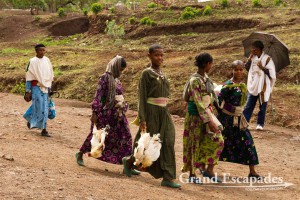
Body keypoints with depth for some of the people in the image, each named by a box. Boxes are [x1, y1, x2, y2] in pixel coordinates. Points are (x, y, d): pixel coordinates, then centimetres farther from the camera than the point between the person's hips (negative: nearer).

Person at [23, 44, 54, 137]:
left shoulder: (47, 60, 7)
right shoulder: (32, 62, -9)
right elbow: (28, 78, -8)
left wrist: (49, 87, 15)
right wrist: (28, 92, -10)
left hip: (45, 87, 6)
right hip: (36, 87, -6)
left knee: (44, 108, 8)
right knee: (40, 108, -8)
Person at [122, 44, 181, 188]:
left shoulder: (162, 74, 14)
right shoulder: (147, 73, -7)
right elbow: (142, 97, -10)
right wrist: (142, 119, -16)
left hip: (164, 112, 6)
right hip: (151, 111, -6)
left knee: (168, 143, -4)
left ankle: (168, 178, -4)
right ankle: (129, 161, 28)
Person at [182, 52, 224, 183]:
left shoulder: (205, 77, 7)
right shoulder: (195, 80, -19)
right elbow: (198, 103, -23)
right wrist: (208, 121, -26)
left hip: (206, 113, 8)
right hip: (196, 115, -8)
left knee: (216, 140, 0)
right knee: (195, 144, 2)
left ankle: (209, 170, 6)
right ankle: (192, 174, 14)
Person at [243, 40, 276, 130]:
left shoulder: (267, 58, -7)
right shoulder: (253, 57, 9)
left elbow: (271, 72, -9)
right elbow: (247, 67, 3)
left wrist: (262, 67, -21)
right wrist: (250, 57, -5)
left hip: (263, 86, -4)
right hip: (253, 85, 4)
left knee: (262, 106, 5)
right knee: (248, 106, 3)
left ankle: (260, 124, 13)